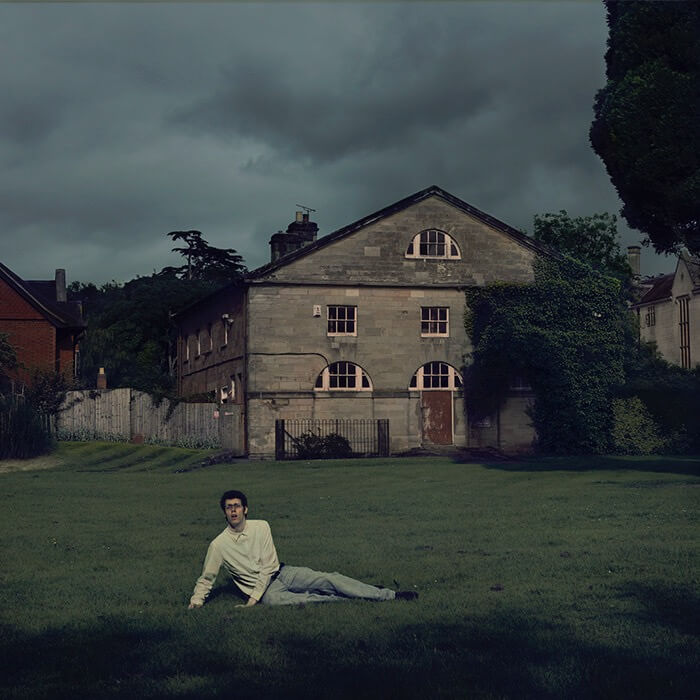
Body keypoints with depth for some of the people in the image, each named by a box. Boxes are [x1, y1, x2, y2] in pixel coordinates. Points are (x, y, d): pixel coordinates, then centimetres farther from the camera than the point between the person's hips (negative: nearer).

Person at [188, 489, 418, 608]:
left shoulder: (261, 527, 0)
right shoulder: (218, 545, -6)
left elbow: (269, 565, -4)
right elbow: (206, 579, 5)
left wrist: (253, 599, -14)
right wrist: (196, 601, -12)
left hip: (282, 573, 3)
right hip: (267, 591, -2)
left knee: (328, 580, -15)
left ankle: (390, 596, -19)